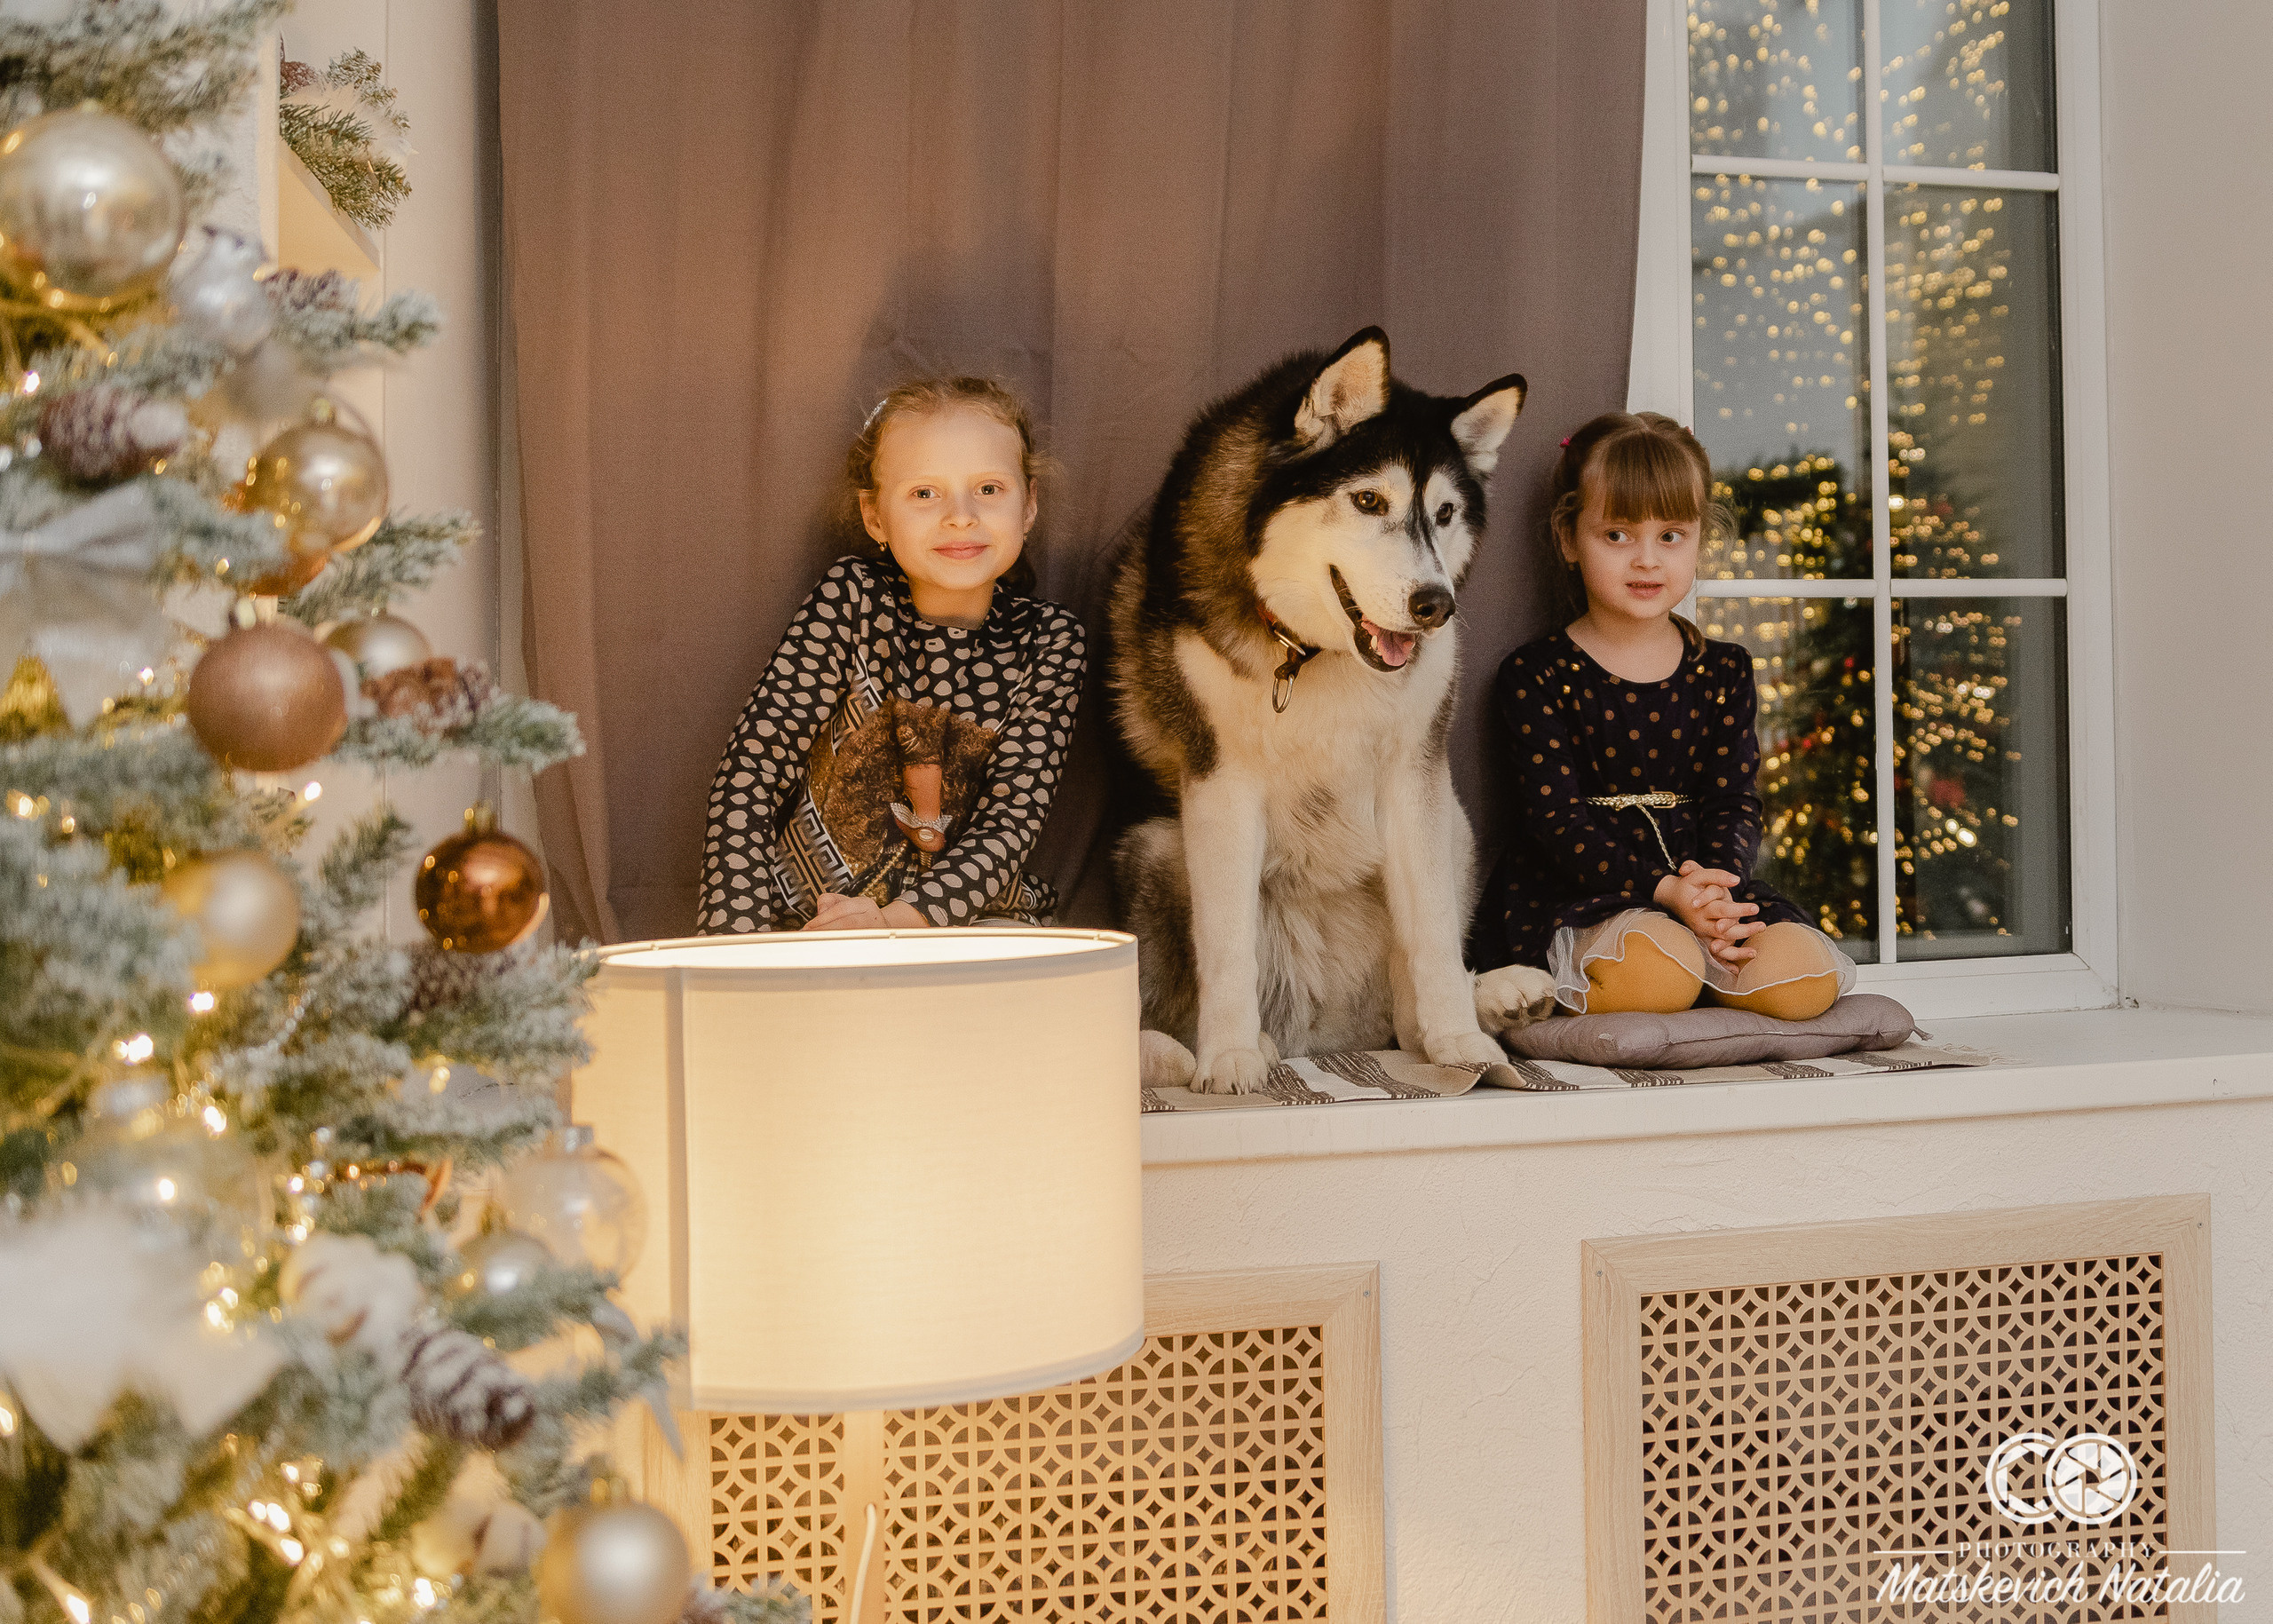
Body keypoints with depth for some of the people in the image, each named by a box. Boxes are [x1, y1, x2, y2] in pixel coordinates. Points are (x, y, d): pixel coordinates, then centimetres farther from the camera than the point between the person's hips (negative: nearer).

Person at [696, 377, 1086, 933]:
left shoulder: (1049, 641, -5)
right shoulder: (852, 599, -9)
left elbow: (1012, 816, -10)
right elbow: (753, 766, -11)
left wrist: (901, 919, -26)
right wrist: (737, 940, -22)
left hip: (970, 912, 1)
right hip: (812, 927, -1)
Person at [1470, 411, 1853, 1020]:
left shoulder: (1724, 672, 12)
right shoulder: (1536, 676, -2)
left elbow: (1734, 802, 5)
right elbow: (1558, 817, -10)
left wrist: (1715, 884, -19)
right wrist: (1663, 890, -24)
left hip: (1702, 883, 5)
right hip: (1569, 896, -5)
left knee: (1805, 979, -21)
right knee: (1659, 974, -36)